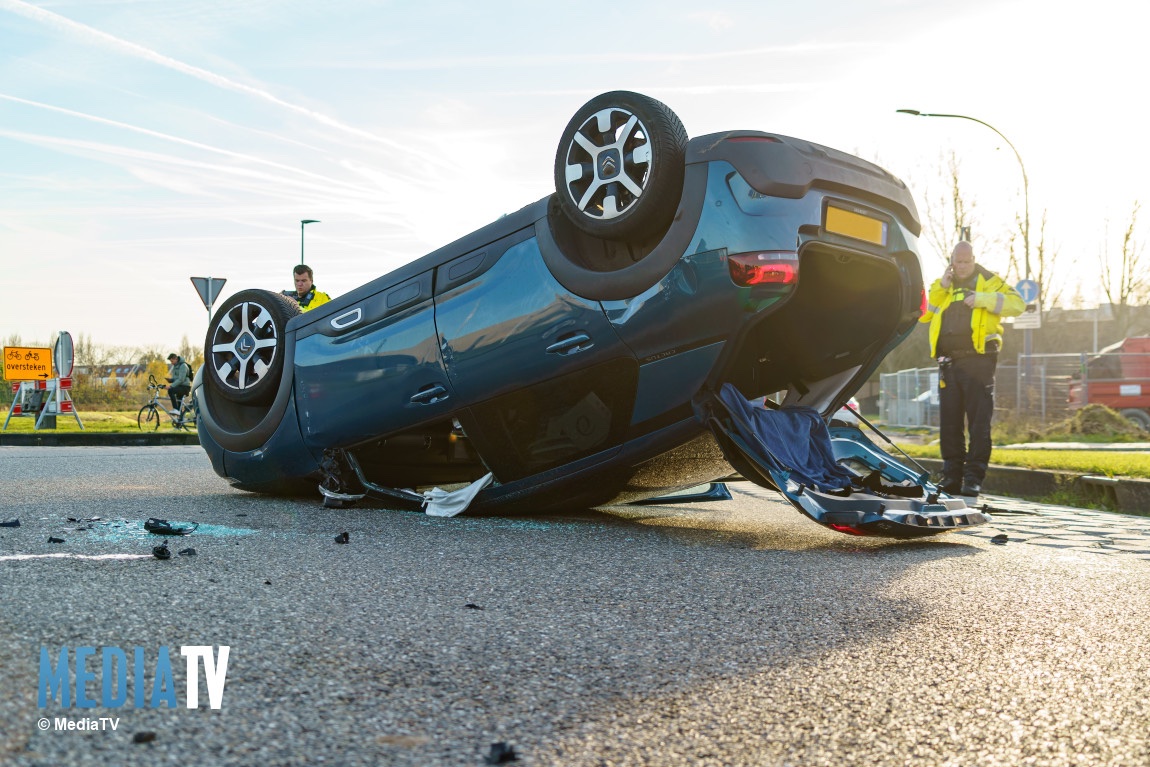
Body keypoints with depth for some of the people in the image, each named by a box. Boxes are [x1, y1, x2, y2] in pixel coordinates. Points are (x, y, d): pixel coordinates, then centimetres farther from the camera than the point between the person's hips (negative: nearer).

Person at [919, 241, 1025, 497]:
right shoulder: (942, 286, 18)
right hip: (948, 362, 4)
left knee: (979, 421, -6)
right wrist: (940, 288, -3)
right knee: (949, 422, 6)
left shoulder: (989, 281, 8)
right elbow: (922, 313, 6)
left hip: (978, 360, -4)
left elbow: (1017, 304, -4)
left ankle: (974, 478, -4)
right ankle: (952, 476, 12)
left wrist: (984, 299, -14)